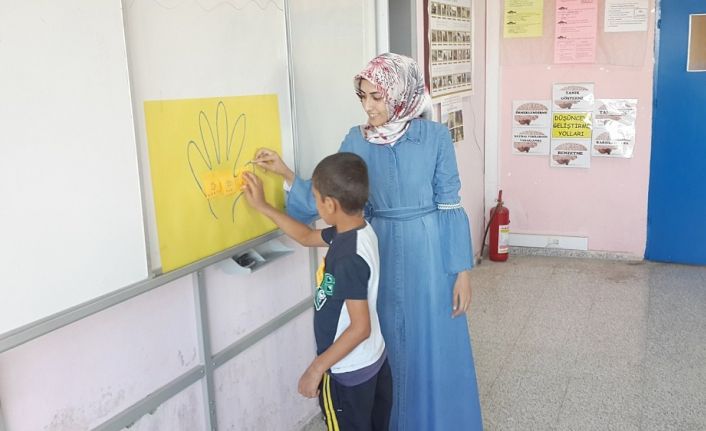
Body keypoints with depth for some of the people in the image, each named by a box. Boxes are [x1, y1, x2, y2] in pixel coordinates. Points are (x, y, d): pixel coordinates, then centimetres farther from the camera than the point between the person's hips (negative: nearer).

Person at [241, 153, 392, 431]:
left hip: (348, 373, -8)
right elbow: (306, 236, 12)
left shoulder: (349, 259, -31)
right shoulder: (359, 230, -4)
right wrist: (262, 206, 12)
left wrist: (317, 368, -20)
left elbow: (360, 328, -28)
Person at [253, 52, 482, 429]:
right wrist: (286, 174, -9)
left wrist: (462, 272, -7)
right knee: (389, 352, 15)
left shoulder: (435, 136, -9)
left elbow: (451, 207, -7)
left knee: (435, 352, 8)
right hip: (382, 256, 3)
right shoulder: (356, 141, -1)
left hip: (429, 255, -2)